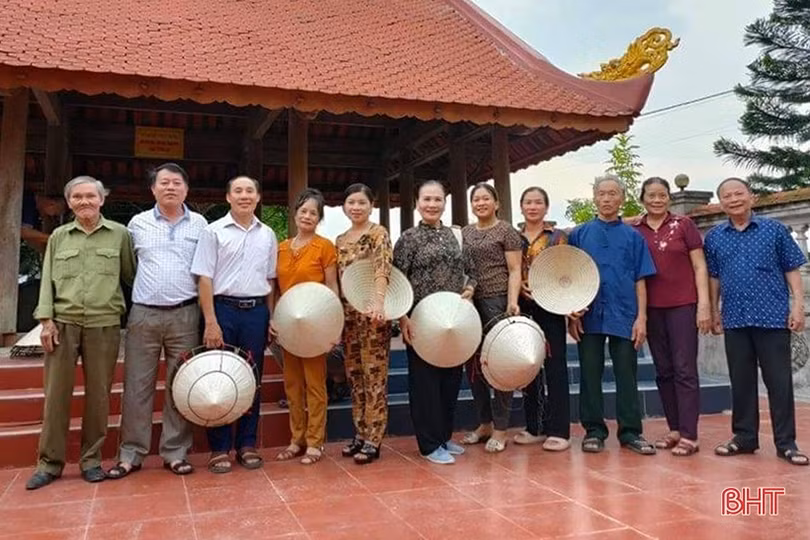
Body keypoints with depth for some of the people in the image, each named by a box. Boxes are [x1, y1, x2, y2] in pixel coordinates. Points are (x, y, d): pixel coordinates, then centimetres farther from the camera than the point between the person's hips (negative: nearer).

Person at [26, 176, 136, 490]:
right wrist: (46, 320, 0)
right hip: (63, 323, 1)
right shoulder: (59, 237, 11)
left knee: (98, 395, 4)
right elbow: (47, 280, 9)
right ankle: (50, 462, 15)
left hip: (104, 325, -1)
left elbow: (132, 275, 9)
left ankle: (91, 459, 18)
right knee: (56, 393, 3)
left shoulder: (119, 234, 6)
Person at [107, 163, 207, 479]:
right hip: (143, 314, 1)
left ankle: (175, 452, 15)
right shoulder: (137, 224, 7)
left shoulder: (199, 224, 6)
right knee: (137, 386, 4)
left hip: (184, 315, 0)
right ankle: (131, 454, 15)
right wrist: (144, 291, 9)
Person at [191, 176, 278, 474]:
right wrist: (211, 322, -12)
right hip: (223, 309, -3)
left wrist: (271, 317, 8)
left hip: (256, 311, 3)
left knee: (252, 380, 8)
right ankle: (219, 448, 13)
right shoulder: (214, 231, 0)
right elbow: (205, 279, -5)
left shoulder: (267, 235, 11)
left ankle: (247, 444, 19)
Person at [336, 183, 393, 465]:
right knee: (355, 377, 12)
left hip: (372, 313, -7)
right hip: (348, 314, 7)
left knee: (374, 377, -1)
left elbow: (382, 268, -24)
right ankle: (360, 434, 22)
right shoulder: (340, 240, 15)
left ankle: (373, 441, 6)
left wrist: (378, 300, -40)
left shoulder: (378, 233, -6)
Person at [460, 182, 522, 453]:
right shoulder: (464, 233, 16)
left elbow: (514, 271, -4)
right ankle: (484, 423, 22)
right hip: (470, 303, 6)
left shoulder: (506, 231, 2)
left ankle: (500, 428, 8)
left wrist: (512, 302, -16)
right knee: (473, 364, 8)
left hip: (497, 301, -5)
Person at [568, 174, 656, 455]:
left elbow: (640, 280, 6)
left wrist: (641, 317, -2)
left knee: (626, 375, 5)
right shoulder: (579, 234, 8)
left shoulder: (633, 236, 9)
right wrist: (572, 314, -1)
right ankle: (594, 431, 15)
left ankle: (630, 431, 15)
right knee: (590, 375, 5)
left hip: (624, 316, 0)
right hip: (589, 316, 0)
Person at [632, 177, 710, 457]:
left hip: (683, 305, -3)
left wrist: (704, 305, -6)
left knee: (684, 369, -3)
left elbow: (699, 267, 0)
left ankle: (689, 436, 0)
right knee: (663, 370, 9)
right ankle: (675, 429, 19)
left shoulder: (683, 224, 1)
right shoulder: (633, 231, 6)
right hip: (651, 308, 3)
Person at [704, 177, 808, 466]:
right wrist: (714, 310, 10)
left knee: (779, 380, 1)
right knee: (741, 380, 10)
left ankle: (786, 442, 11)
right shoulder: (714, 237, 8)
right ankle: (744, 436, 21)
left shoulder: (775, 230, 2)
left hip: (773, 316, -2)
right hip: (735, 319, 3)